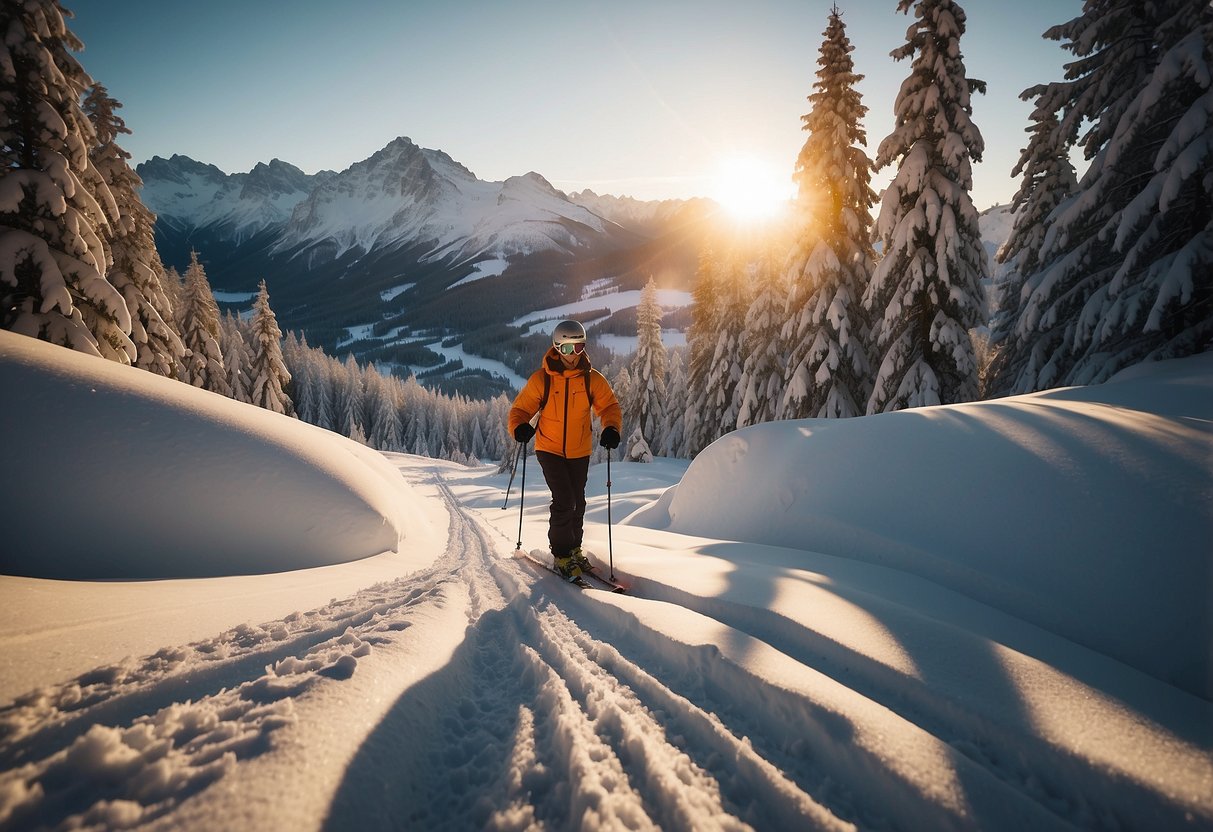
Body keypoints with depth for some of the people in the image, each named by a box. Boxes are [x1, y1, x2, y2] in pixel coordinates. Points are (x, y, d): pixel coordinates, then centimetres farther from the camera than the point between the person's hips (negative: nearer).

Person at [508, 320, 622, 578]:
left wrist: (612, 429, -20)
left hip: (579, 452, 3)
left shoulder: (593, 379, -5)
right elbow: (521, 408, -4)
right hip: (549, 449, -3)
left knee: (577, 503, 14)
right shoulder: (541, 378, -10)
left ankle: (574, 548, 34)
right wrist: (520, 427, -26)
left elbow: (609, 406, 1)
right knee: (564, 501, -13)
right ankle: (561, 554, 3)